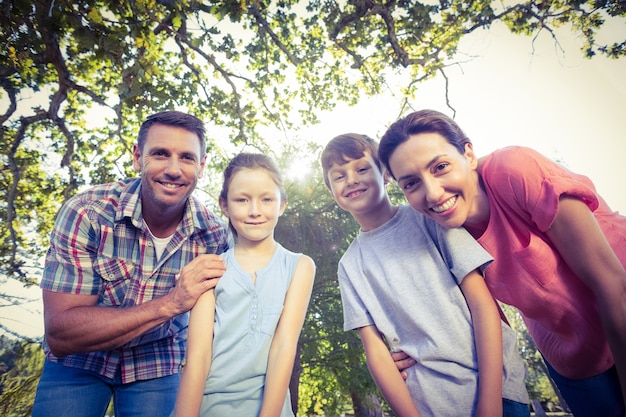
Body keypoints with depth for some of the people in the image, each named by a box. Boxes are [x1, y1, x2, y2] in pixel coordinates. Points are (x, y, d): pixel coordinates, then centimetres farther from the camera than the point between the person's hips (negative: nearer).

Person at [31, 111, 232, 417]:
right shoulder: (86, 213, -25)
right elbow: (60, 336, -27)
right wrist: (171, 303, -37)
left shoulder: (215, 235, -20)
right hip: (78, 362, -1)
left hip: (156, 367, 2)